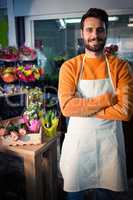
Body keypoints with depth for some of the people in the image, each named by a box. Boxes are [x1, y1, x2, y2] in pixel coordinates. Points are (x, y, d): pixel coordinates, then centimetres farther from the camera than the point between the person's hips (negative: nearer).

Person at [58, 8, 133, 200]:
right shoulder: (69, 66, -6)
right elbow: (66, 107, -18)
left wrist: (82, 107, -16)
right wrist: (106, 99, -18)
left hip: (109, 141, 1)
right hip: (78, 140, 0)